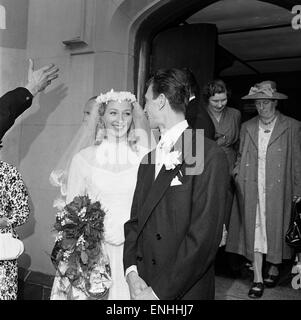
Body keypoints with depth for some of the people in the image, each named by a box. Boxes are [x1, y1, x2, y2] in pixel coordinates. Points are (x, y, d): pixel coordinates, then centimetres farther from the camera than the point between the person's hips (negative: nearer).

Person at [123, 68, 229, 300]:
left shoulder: (210, 156, -15)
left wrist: (159, 290, -16)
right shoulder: (148, 159, 8)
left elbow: (204, 237, -19)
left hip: (183, 291, -5)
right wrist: (132, 271, -6)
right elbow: (135, 219, 7)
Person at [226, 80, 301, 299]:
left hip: (277, 190, -2)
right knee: (254, 230, 3)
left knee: (275, 229, 8)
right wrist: (236, 174, 0)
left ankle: (274, 268, 34)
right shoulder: (247, 127, 9)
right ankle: (258, 279, 13)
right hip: (251, 189, 2)